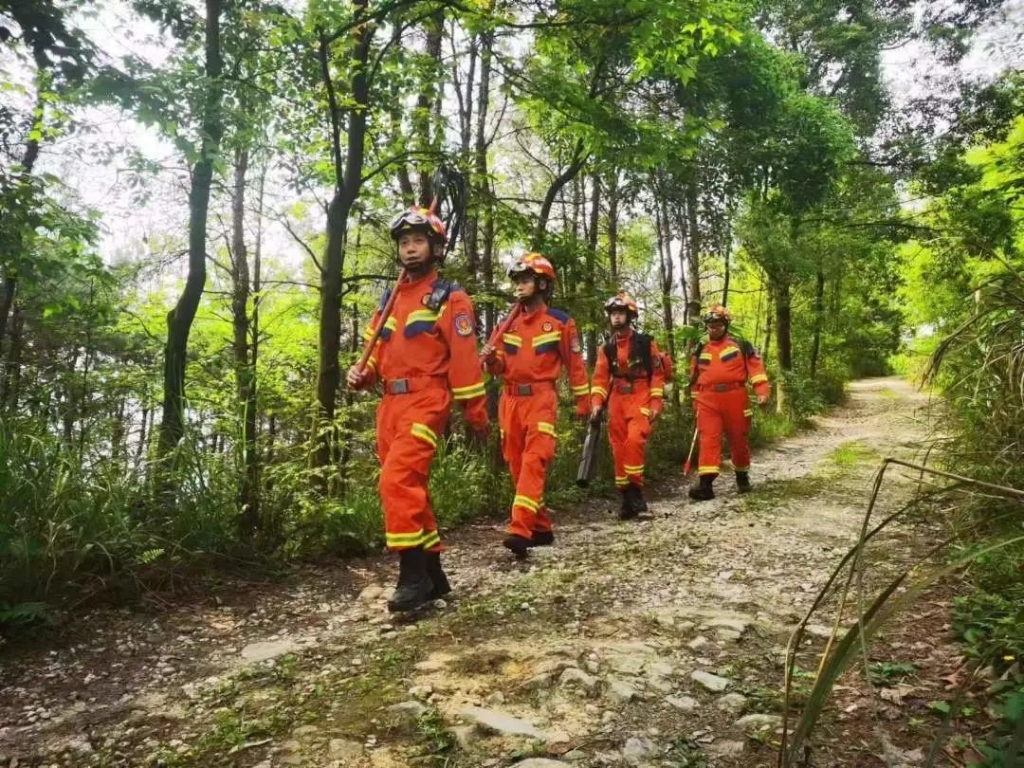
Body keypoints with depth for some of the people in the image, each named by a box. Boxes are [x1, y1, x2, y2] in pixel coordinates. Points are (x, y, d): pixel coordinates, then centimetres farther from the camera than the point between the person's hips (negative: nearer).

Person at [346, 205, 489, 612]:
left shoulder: (449, 298, -1)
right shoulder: (391, 299, 20)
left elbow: (464, 359, -7)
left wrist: (476, 414, -9)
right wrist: (362, 374, 2)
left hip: (425, 402, -8)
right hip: (390, 404, 8)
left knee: (397, 482, -20)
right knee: (410, 489, 10)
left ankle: (414, 576, -9)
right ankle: (432, 574, 21)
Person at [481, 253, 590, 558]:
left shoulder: (560, 322, 2)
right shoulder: (509, 323, 14)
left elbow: (575, 364, 4)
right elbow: (502, 366, 17)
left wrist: (582, 402, 4)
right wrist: (491, 360, -6)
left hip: (540, 399, -6)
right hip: (510, 400, 6)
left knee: (533, 463, -16)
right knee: (517, 465, 7)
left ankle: (520, 530, -23)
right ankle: (541, 528, 19)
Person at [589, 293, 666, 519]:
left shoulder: (645, 343, 1)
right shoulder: (607, 348, 11)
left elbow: (657, 374, -1)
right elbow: (600, 378, 6)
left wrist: (656, 404, -8)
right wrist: (596, 403, -7)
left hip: (640, 400, -4)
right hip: (617, 401, 4)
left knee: (634, 441, -24)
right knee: (619, 448, 2)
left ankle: (635, 489, -12)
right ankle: (627, 497, 9)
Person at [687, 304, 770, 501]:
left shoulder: (740, 345, 5)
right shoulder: (700, 350, 16)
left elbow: (756, 367, -2)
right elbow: (695, 378, 22)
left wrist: (762, 391, -15)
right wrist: (696, 403, 20)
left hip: (734, 398, -2)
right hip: (708, 401, 2)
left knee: (739, 439, 9)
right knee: (708, 440, -9)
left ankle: (742, 477, 29)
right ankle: (705, 484, -16)